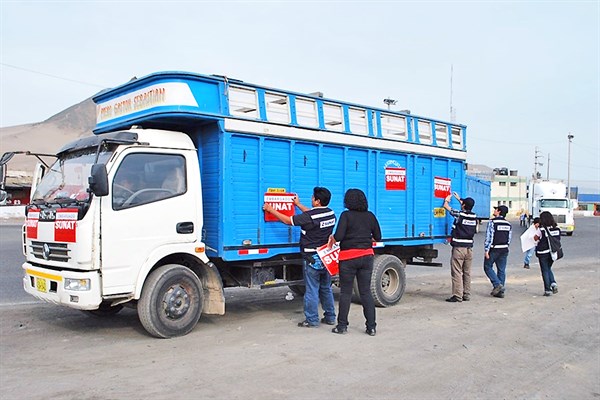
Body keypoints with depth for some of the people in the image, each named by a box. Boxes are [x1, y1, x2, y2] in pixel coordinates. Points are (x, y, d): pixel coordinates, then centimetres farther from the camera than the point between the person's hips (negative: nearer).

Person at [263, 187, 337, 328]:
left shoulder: (309, 217, -20)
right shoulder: (330, 213, 1)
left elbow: (288, 220, -11)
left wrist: (270, 209, 0)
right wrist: (298, 204, 30)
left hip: (312, 259, -7)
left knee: (311, 290, 1)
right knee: (326, 288, 16)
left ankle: (311, 320, 8)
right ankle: (330, 317, 23)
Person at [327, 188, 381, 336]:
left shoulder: (346, 215, -9)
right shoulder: (370, 216, 5)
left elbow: (339, 236, -17)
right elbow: (378, 237, 10)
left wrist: (332, 239, 3)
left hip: (349, 257, -4)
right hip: (367, 256, 4)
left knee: (345, 292, 6)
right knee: (366, 292, 9)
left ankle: (342, 325, 13)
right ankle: (371, 327, 10)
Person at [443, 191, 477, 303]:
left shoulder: (459, 214, -10)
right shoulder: (474, 216, 7)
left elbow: (446, 206, 4)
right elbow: (466, 209, 30)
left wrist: (447, 199, 25)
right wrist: (459, 199, 41)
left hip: (458, 248, -6)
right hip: (469, 248, 6)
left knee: (457, 273, -4)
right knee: (467, 273, 12)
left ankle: (457, 296, -5)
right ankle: (466, 295, 16)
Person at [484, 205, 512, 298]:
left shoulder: (492, 222, -11)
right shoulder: (508, 224, 9)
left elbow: (489, 237, -15)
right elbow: (509, 238, 10)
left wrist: (486, 250, -13)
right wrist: (505, 248, 19)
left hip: (493, 249, -6)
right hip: (504, 250, 6)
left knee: (488, 267, 8)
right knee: (502, 270, 8)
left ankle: (497, 284, -7)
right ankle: (501, 291, 10)